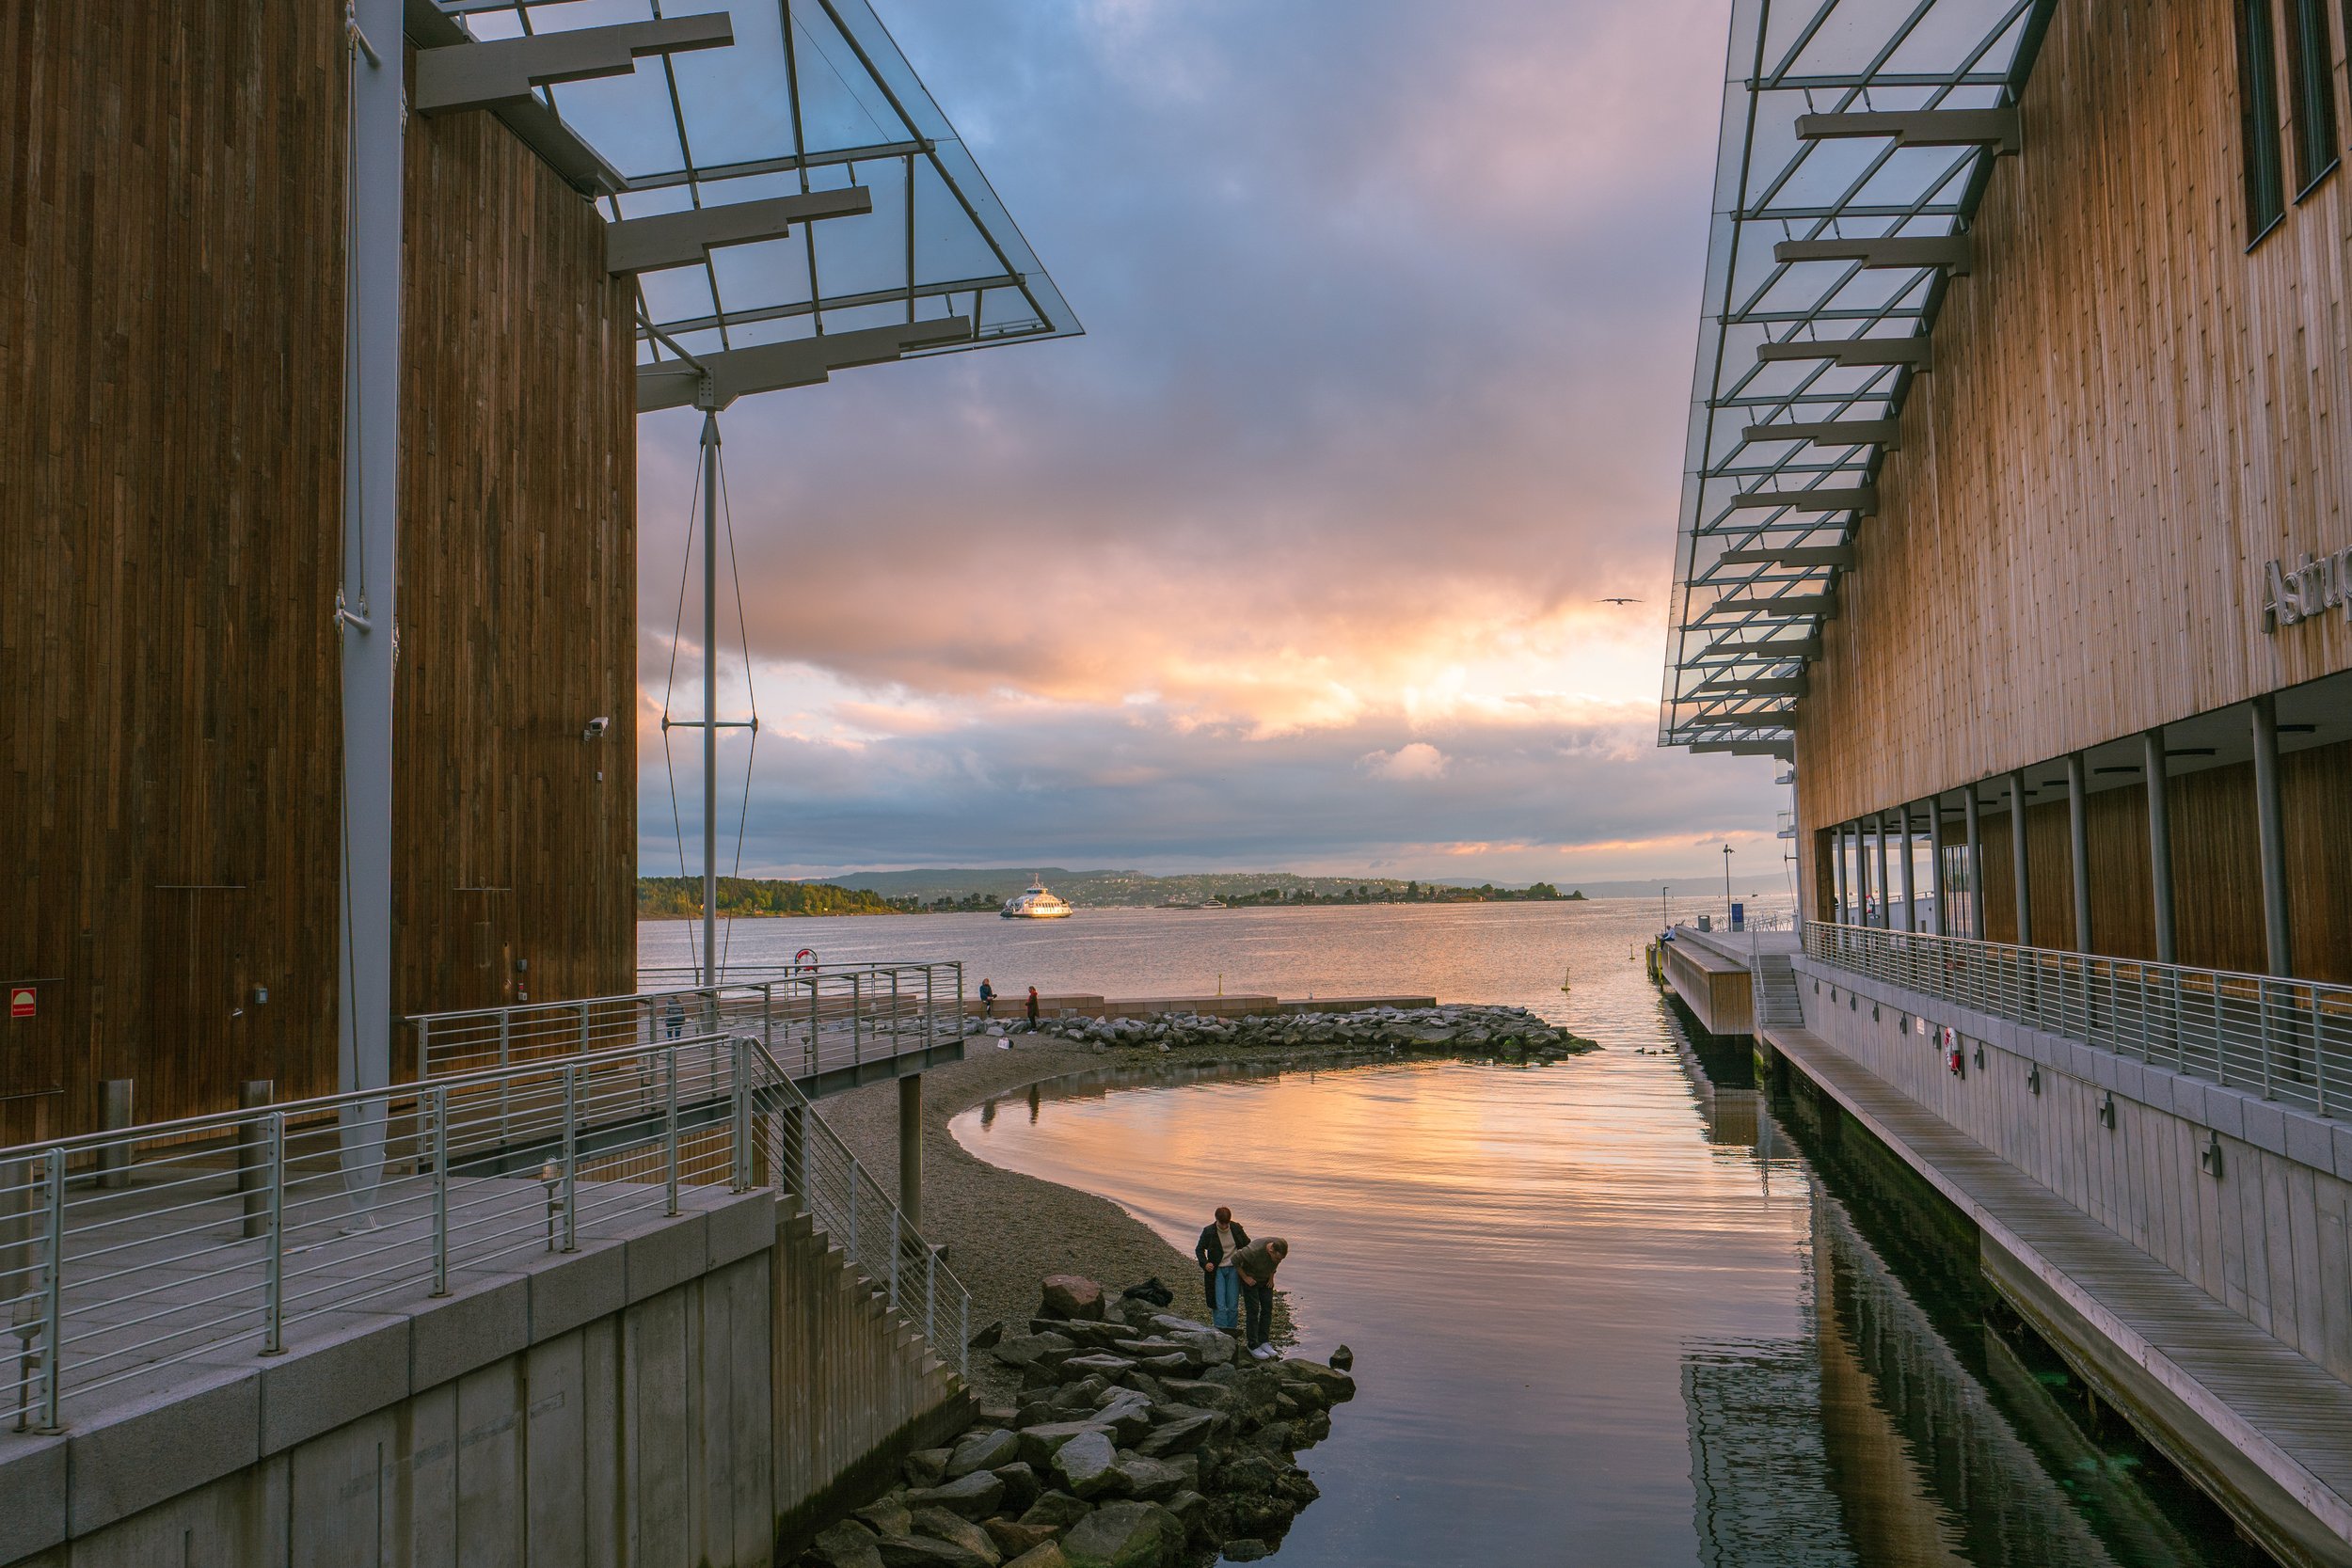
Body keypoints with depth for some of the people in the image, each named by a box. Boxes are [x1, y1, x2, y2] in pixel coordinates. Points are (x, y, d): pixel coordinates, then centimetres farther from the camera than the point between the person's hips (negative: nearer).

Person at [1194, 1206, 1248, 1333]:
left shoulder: (1236, 1229, -2)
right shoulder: (1208, 1231, -8)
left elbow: (1248, 1245, 14)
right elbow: (1199, 1249, 4)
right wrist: (1205, 1263, -12)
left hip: (1233, 1270, 2)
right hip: (1217, 1271, -2)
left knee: (1233, 1305, 3)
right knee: (1219, 1305, -8)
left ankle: (1231, 1330, 14)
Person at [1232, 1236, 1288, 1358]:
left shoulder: (1280, 1246, -20)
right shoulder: (1254, 1251, -38)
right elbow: (1235, 1260, -24)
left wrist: (1271, 1276, 0)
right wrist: (1245, 1278, -17)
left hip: (1265, 1280, 5)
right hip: (1250, 1280, -5)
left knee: (1267, 1309, 1)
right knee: (1253, 1311, -7)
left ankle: (1263, 1342, 10)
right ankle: (1253, 1346, 1)